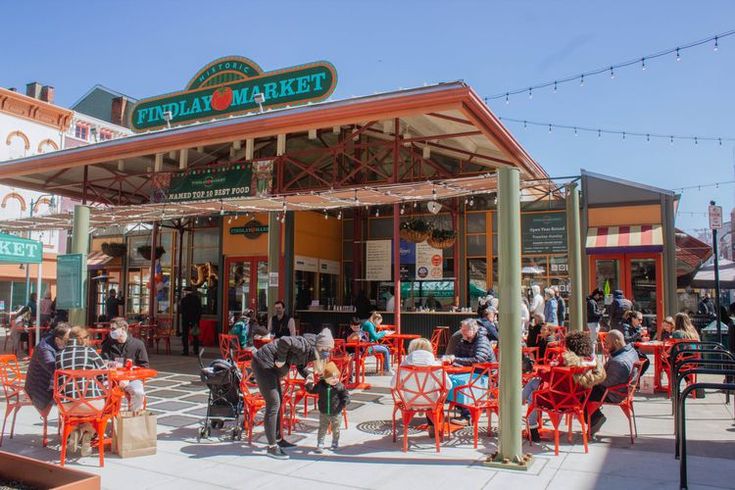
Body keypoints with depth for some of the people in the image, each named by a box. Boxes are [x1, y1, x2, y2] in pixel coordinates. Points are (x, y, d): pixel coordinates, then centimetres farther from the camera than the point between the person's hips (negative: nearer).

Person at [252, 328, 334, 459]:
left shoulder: (311, 351, 6)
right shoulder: (307, 344, -24)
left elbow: (300, 365, 14)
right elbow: (284, 341, -36)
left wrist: (308, 374, -5)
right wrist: (281, 360, -23)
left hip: (271, 366, 11)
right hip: (263, 363, -11)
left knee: (278, 402, 18)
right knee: (273, 404, -8)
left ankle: (278, 439, 30)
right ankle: (272, 447, -1)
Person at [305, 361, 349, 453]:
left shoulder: (340, 386, -11)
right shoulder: (321, 385, -7)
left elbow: (346, 396, -3)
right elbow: (312, 390, 5)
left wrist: (343, 404, -15)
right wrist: (309, 383, -10)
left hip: (336, 413, 0)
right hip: (324, 413, 1)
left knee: (335, 430, 14)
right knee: (322, 429, 4)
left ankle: (335, 444, 33)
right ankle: (320, 445, 13)